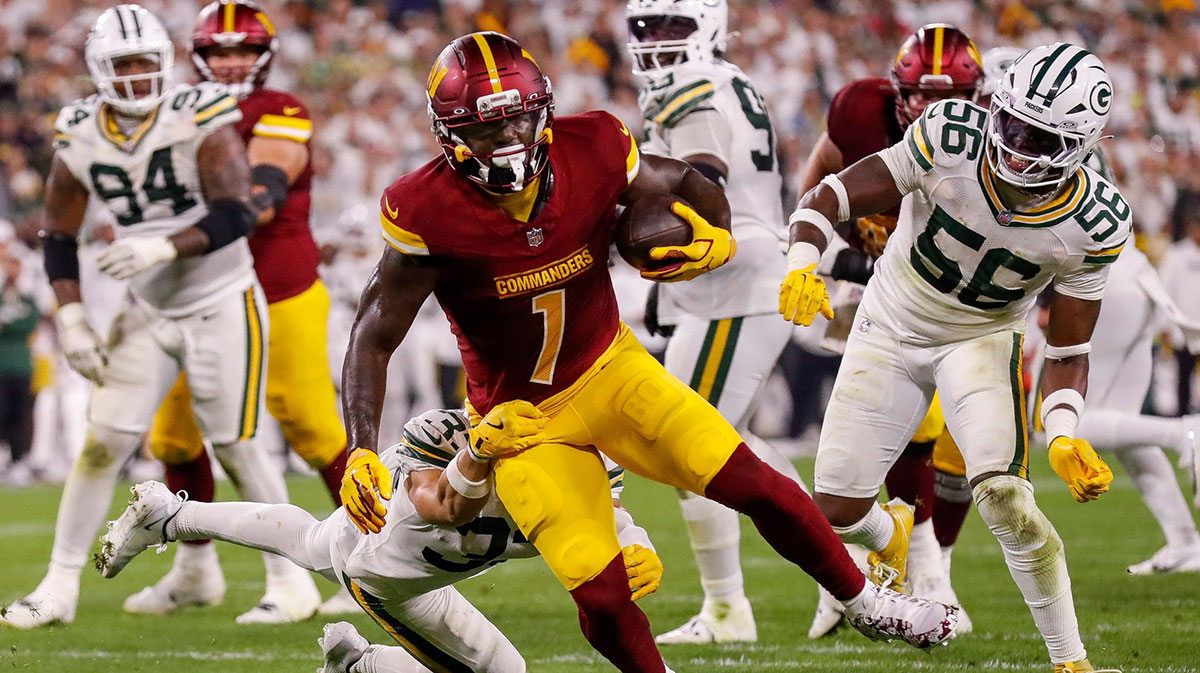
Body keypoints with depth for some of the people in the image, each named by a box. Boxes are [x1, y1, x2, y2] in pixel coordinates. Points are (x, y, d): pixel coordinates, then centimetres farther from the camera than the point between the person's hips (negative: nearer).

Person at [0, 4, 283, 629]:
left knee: (236, 450, -2)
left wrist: (164, 247, -37)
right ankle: (59, 589, 5)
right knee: (103, 442, -2)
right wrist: (71, 319, -4)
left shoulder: (203, 120, -17)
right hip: (147, 312, 4)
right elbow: (58, 236, 5)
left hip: (222, 303, -4)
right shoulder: (79, 138, -5)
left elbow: (234, 217, -24)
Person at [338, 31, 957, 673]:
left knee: (753, 484, -6)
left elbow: (688, 186, 3)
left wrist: (716, 236, -20)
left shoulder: (590, 155, -17)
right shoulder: (429, 215, -24)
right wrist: (361, 452, -26)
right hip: (524, 419, -2)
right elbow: (373, 338, -15)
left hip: (611, 371, 2)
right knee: (602, 594, -16)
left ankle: (864, 601, 18)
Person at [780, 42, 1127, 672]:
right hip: (893, 325, 1)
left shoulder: (1092, 225, -24)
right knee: (837, 512, 1)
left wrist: (1064, 436, -31)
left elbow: (1068, 350, -14)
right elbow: (832, 196, -21)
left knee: (1001, 493, -25)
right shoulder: (952, 137, -29)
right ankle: (892, 545, 41)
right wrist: (803, 265, -41)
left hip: (981, 337, -1)